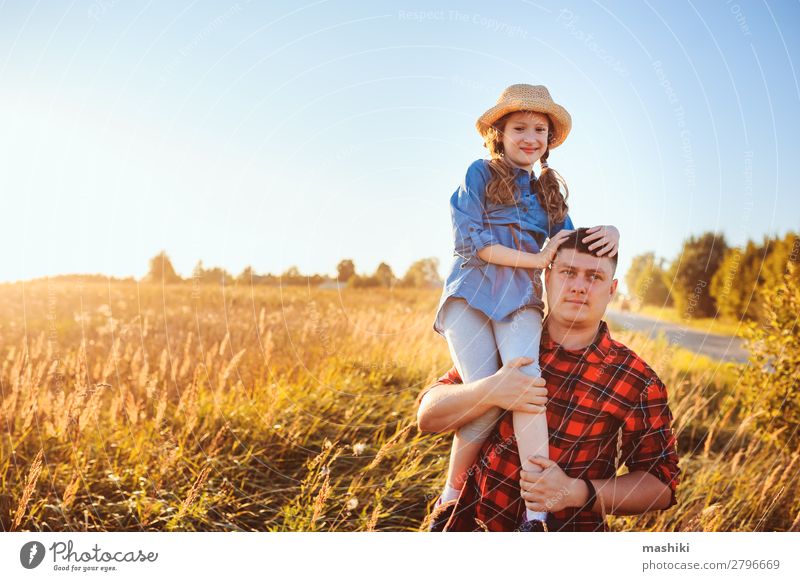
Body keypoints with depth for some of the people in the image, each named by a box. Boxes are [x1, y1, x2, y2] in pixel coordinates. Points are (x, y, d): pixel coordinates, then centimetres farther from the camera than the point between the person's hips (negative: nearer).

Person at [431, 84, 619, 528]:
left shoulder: (549, 192, 23)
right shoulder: (481, 174, 9)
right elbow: (470, 242, -3)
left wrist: (608, 233, -8)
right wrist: (537, 259, -7)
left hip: (520, 302, 3)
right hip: (471, 295, -3)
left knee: (526, 378, -26)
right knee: (487, 398, -17)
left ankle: (538, 510, -30)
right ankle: (451, 495, 8)